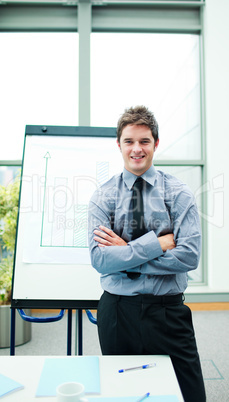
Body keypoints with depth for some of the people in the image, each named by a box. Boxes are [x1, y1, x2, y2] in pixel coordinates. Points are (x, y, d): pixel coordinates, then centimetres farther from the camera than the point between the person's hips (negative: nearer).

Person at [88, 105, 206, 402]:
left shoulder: (179, 194, -3)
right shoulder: (102, 197, -2)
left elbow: (189, 256, -14)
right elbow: (100, 260, -14)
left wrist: (125, 253, -14)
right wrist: (158, 242, -19)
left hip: (168, 311, 0)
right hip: (117, 311, 1)